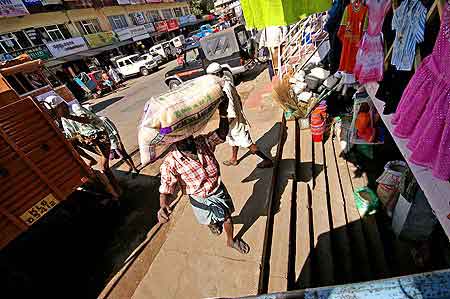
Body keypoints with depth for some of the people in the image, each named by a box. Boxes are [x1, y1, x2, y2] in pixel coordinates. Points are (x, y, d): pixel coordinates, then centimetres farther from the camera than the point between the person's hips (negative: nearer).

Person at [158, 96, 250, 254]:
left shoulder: (203, 142, -19)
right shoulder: (170, 163, -29)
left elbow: (222, 133, -12)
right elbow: (166, 189, -28)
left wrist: (222, 112, -27)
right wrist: (163, 206, -49)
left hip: (218, 190, 2)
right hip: (199, 199, -1)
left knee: (227, 217, 20)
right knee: (209, 219, 28)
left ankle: (231, 240, 53)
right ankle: (212, 223, 70)